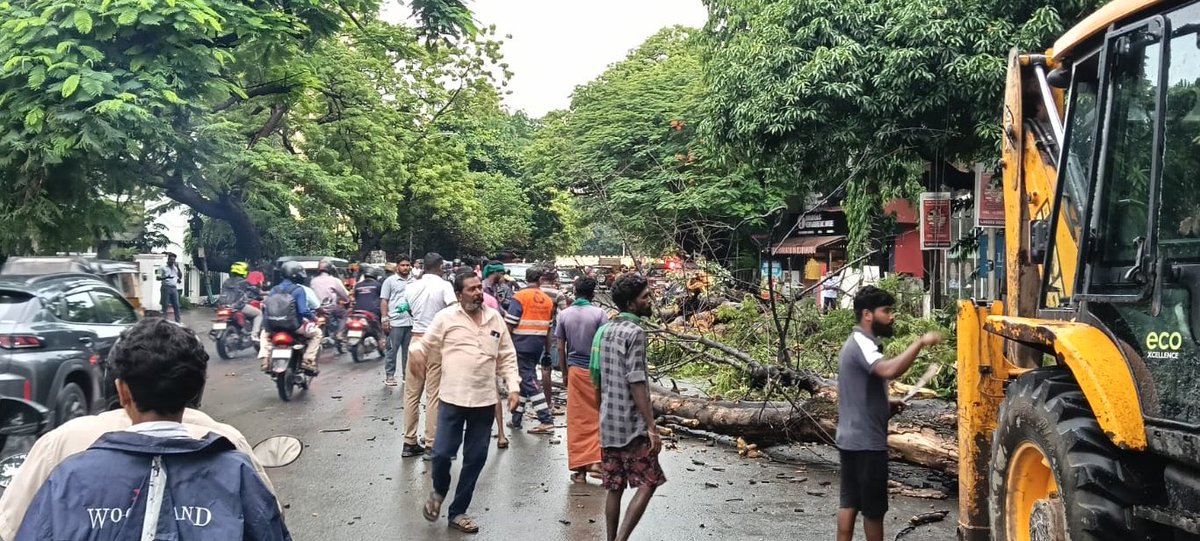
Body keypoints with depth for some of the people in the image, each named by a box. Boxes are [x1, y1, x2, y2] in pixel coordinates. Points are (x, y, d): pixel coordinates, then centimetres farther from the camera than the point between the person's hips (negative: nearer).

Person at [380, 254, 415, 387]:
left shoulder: (414, 281, 12)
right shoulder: (390, 281, 1)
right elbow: (384, 301, -1)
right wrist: (385, 319, -9)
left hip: (411, 321, 4)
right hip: (395, 322, -4)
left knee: (408, 351, 11)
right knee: (392, 350, 2)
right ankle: (389, 375, 10)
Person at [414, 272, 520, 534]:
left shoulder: (495, 318, 7)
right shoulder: (446, 317, -3)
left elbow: (507, 357, 11)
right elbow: (427, 345, 2)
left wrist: (513, 387, 1)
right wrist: (417, 351, -22)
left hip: (484, 401, 3)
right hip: (452, 398, -3)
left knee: (475, 458, 7)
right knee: (442, 453, -7)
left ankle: (457, 512, 23)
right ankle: (438, 492, 28)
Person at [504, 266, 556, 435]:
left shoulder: (520, 297, -8)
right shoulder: (548, 300, 8)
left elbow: (509, 324, -12)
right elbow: (549, 329, 12)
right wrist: (547, 351, 19)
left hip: (521, 345, -6)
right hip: (538, 346, 6)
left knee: (529, 382, -5)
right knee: (523, 379, 16)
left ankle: (547, 421, -10)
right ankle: (516, 419, 21)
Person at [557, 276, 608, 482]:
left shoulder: (564, 315, 1)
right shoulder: (599, 313, -8)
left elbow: (561, 348, 3)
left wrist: (564, 373, 13)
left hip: (575, 370, 2)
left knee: (577, 420, 8)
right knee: (598, 417, 10)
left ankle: (579, 468, 11)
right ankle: (595, 460, -1)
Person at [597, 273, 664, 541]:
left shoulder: (605, 330, 11)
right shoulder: (634, 332, -15)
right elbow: (636, 383, -19)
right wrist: (652, 426, -17)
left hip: (608, 423, 8)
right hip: (632, 425, -8)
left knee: (615, 488, 12)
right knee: (648, 484, 2)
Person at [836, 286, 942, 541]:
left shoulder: (857, 343, 15)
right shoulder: (861, 344, -18)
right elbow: (889, 370, -38)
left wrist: (886, 405, 10)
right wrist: (920, 342, -30)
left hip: (852, 439, 10)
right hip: (866, 441, -10)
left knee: (850, 502, 11)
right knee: (873, 507, 4)